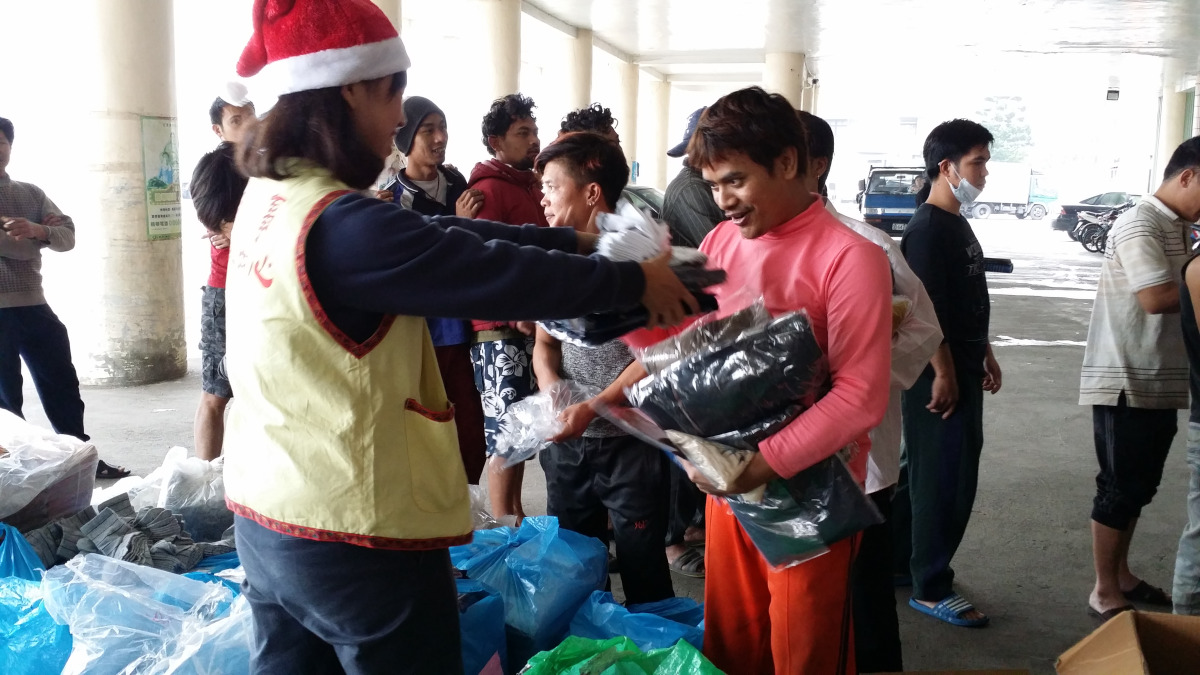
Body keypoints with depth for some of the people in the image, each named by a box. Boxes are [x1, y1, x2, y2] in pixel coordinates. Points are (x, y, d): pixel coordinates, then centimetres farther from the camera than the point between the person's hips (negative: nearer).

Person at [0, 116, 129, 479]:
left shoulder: (32, 194, 11)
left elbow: (68, 236, -1)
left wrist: (37, 230, -20)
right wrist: (33, 236, -7)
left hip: (34, 307, 4)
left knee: (63, 386, 11)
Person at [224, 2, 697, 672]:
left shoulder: (270, 196, 4)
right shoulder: (343, 227, -25)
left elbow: (439, 239, 4)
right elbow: (498, 276, -20)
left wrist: (574, 240, 6)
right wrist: (635, 281, -6)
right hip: (356, 533, -9)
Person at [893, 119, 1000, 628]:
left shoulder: (957, 223, 14)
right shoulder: (927, 228, -17)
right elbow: (926, 309, -22)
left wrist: (985, 357, 21)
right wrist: (943, 374, -23)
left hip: (962, 367, 10)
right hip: (939, 374, -10)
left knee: (923, 471, 17)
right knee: (945, 478, -2)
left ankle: (897, 560, 30)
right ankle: (931, 588, 11)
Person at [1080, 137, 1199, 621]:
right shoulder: (1139, 224, -16)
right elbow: (1157, 297, -26)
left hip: (1160, 381, 9)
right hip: (1126, 382, -9)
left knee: (1140, 486, 17)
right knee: (1120, 488, -1)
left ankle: (1121, 576, 30)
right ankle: (1104, 594, 10)